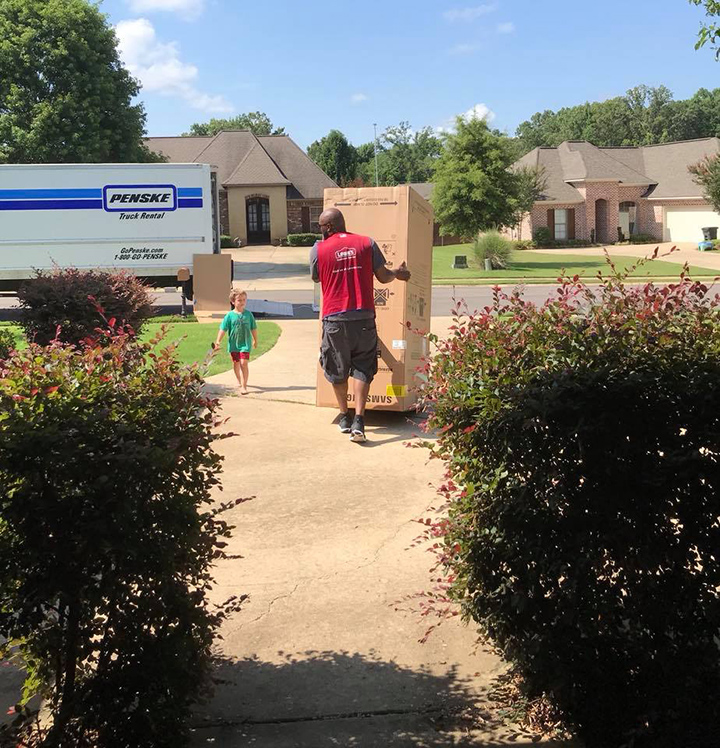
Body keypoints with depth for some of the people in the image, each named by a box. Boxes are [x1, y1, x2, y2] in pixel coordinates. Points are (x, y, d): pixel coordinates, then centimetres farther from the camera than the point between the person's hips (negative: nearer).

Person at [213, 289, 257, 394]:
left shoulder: (248, 314, -1)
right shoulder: (230, 315, -6)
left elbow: (253, 329, 10)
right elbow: (223, 329, -6)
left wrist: (255, 340, 19)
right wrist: (218, 341, -11)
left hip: (245, 343, -1)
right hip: (233, 344, 1)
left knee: (244, 363, -13)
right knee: (236, 364, 14)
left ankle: (243, 386, -12)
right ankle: (240, 381, 38)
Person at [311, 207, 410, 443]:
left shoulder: (318, 249, -2)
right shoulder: (367, 243, 2)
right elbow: (383, 276, 4)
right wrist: (398, 274, 26)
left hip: (335, 319, -1)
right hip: (363, 317, 1)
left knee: (337, 370, 16)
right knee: (362, 368, 7)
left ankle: (344, 417, 25)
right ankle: (358, 420, -5)